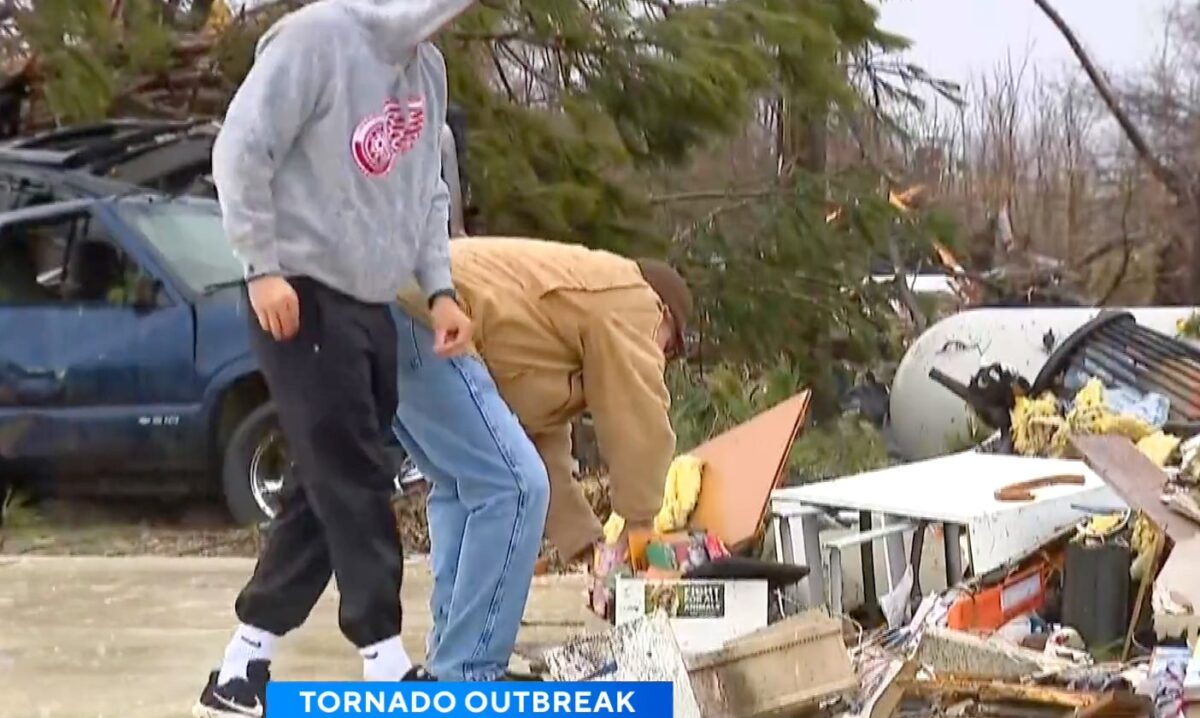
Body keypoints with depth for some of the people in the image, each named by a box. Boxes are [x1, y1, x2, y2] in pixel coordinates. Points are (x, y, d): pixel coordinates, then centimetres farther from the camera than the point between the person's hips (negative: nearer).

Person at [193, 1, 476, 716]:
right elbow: (242, 149, -15)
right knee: (353, 484, -7)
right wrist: (265, 266, -16)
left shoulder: (429, 66, 12)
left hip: (373, 307, 9)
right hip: (304, 298, -8)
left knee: (329, 489, 9)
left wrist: (440, 289, 6)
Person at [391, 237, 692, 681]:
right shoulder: (628, 302, 6)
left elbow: (543, 443, 32)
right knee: (512, 488, -9)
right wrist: (640, 525, 18)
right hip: (421, 320, -11)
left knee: (463, 486, 20)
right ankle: (465, 681, -6)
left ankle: (452, 664, 20)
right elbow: (639, 426, 4)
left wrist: (589, 544, 30)